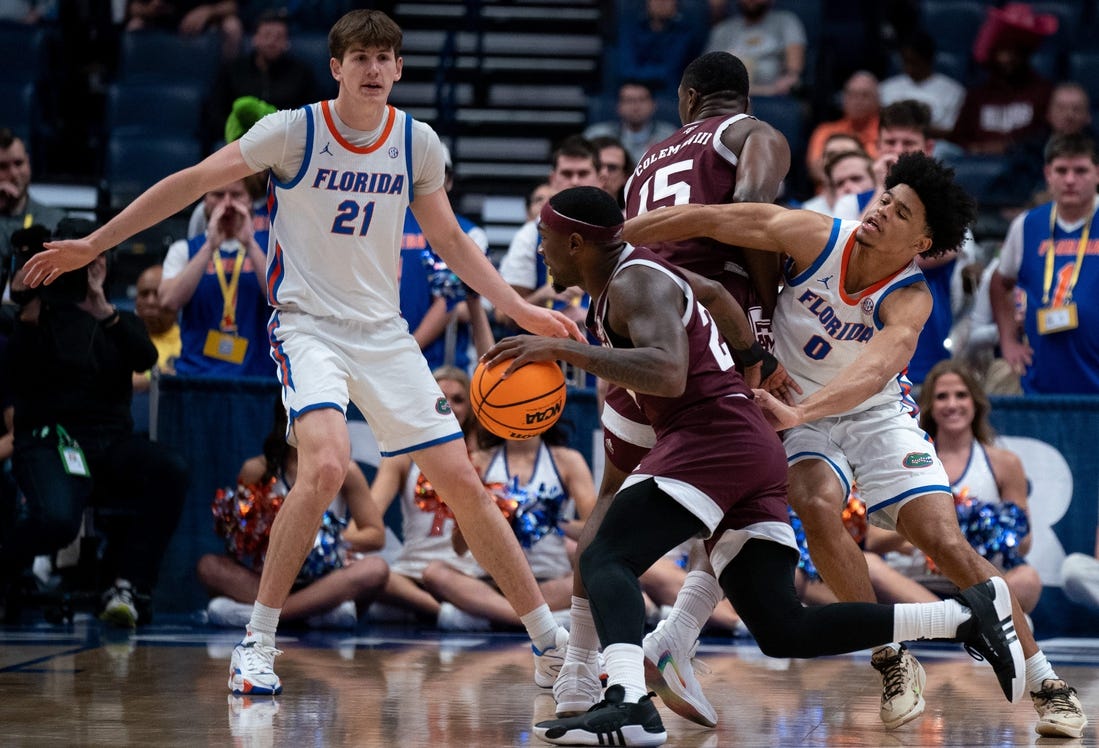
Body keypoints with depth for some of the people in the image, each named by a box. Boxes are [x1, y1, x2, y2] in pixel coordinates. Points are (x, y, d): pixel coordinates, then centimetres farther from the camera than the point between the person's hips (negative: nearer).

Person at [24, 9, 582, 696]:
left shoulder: (418, 143, 1)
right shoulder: (295, 131, -10)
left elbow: (450, 239, 14)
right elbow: (191, 183, -7)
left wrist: (522, 311, 8)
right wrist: (92, 245, -8)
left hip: (385, 332, 4)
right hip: (308, 325, -4)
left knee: (462, 481, 1)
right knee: (326, 464, -29)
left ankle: (552, 646, 13)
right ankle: (257, 643, -17)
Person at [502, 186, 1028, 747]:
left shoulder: (636, 281, -8)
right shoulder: (621, 283, 23)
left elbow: (668, 374, -26)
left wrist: (560, 350, -25)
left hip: (714, 437, -10)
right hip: (756, 450, 10)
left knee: (606, 560, -21)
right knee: (783, 632, 6)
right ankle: (968, 614, 7)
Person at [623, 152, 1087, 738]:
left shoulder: (909, 300, -26)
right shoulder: (817, 238, -20)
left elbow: (877, 368, -46)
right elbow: (709, 219, -19)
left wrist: (798, 412, -61)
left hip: (878, 414, -1)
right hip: (802, 414, 1)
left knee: (946, 543, -14)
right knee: (815, 506, -30)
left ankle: (1043, 683, 0)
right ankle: (892, 663, -14)